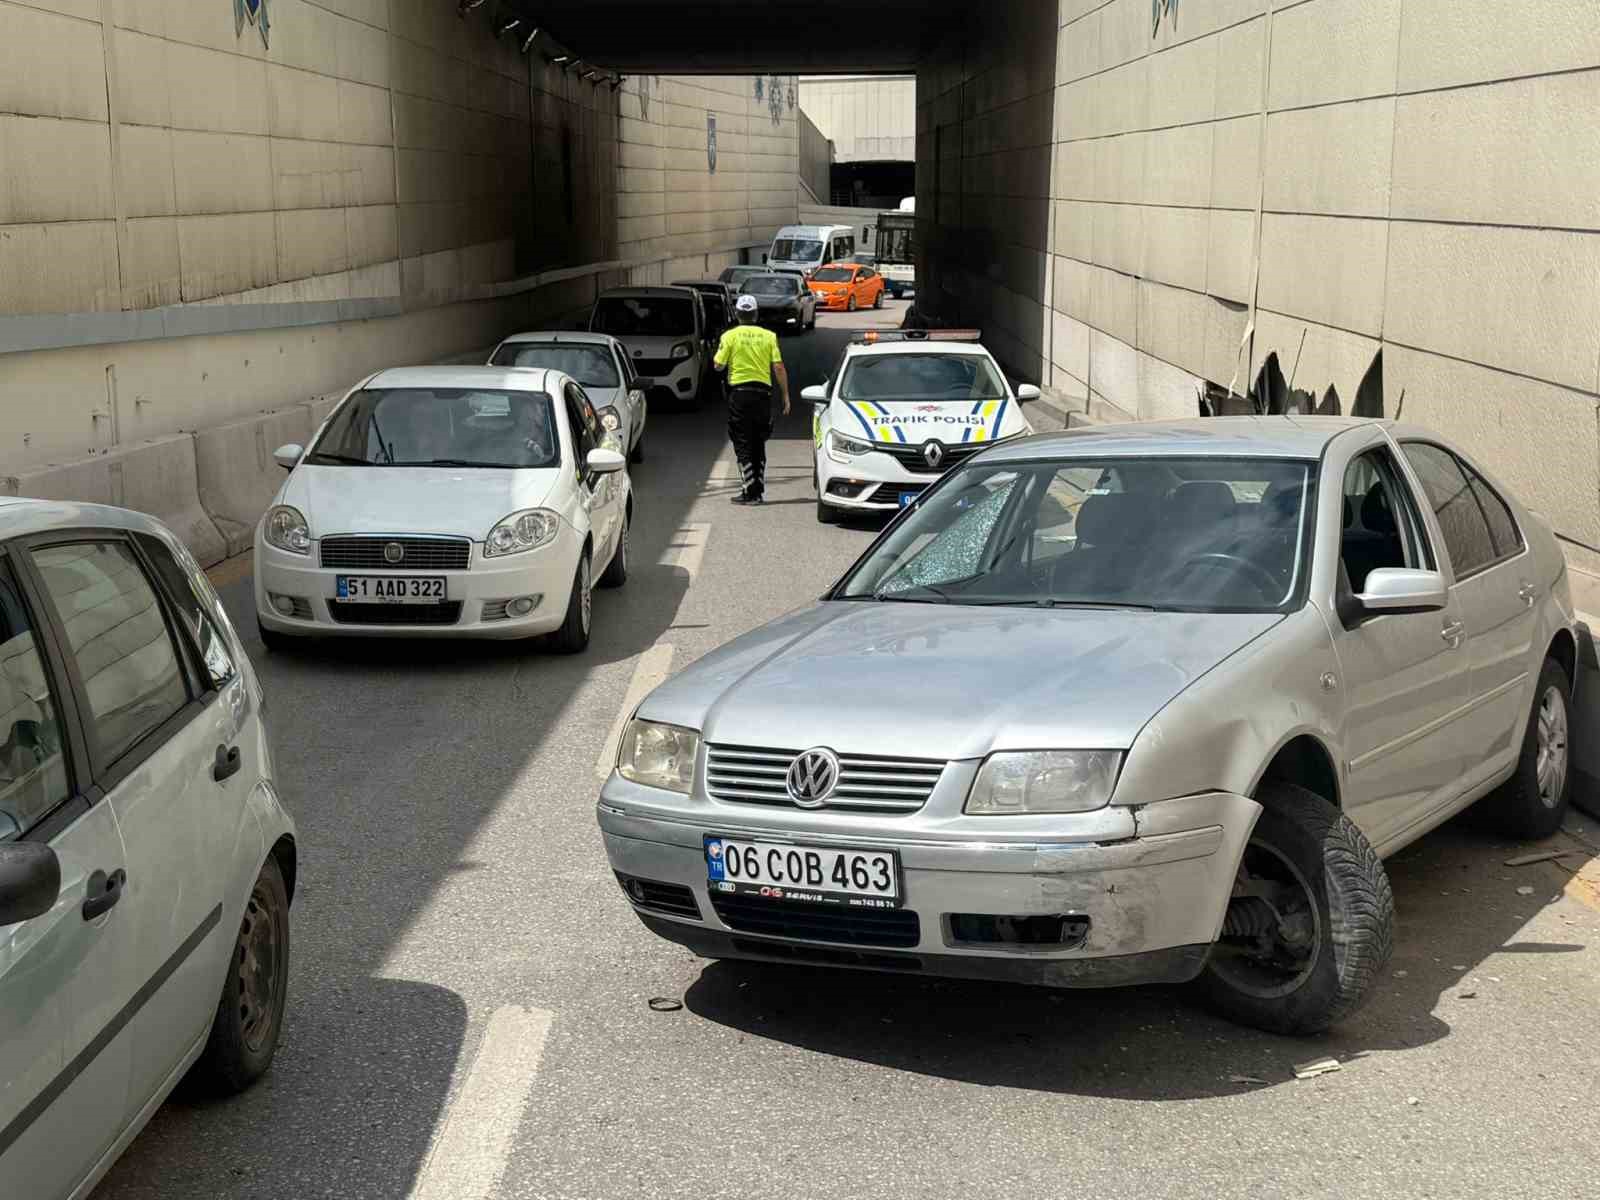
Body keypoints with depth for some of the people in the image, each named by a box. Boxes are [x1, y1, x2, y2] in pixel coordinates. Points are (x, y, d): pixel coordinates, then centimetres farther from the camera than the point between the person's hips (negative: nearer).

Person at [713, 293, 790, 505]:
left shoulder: (730, 336, -4)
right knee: (758, 444, 14)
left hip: (739, 392, -3)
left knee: (743, 445, 1)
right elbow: (778, 368, -2)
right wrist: (785, 396, 2)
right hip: (763, 392, 3)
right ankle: (759, 491, 16)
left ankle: (750, 491, -6)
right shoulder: (768, 336, 2)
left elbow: (718, 365, -3)